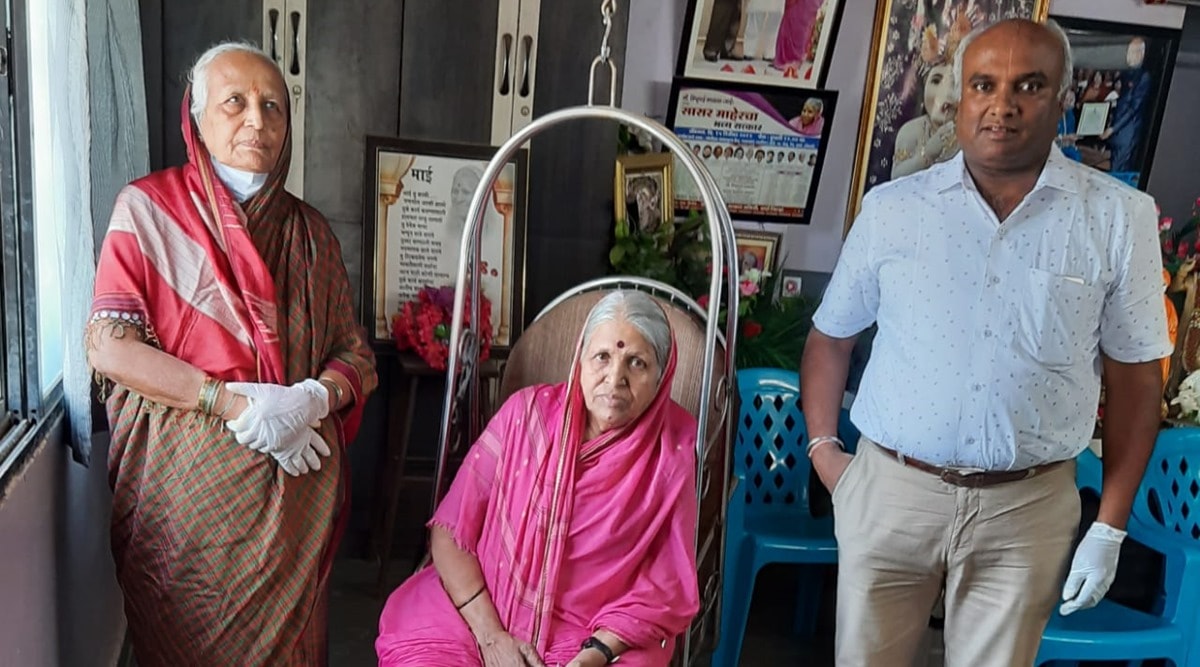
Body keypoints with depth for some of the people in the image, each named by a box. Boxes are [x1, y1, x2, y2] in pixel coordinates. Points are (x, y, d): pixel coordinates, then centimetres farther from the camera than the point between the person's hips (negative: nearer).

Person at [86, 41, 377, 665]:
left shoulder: (308, 230, 9)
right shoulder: (148, 206, -1)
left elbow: (356, 353, 8)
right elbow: (108, 345, -11)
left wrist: (313, 398, -14)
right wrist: (237, 402, -17)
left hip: (297, 477, 3)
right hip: (185, 480, -2)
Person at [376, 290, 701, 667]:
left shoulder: (674, 452, -7)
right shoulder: (528, 412, -4)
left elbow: (664, 589, -2)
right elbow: (451, 530, -3)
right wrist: (490, 635, -11)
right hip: (479, 614, 1)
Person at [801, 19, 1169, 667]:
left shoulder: (1121, 217, -3)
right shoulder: (891, 206, -1)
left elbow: (1134, 378, 2)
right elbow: (830, 338, 9)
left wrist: (1110, 526, 2)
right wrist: (823, 448, 2)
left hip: (1029, 509, 0)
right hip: (890, 492, 1)